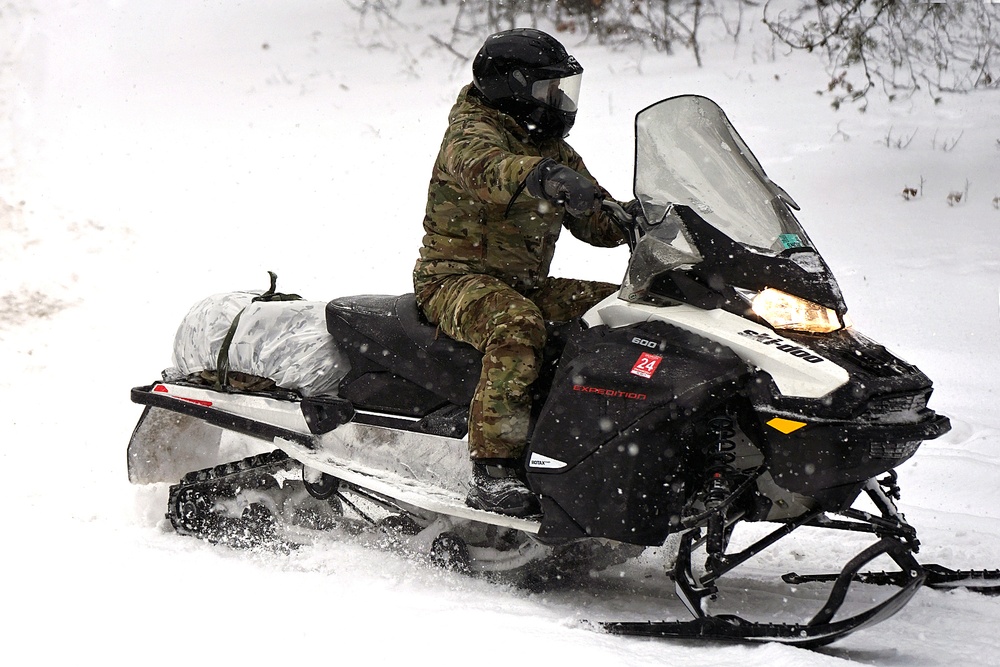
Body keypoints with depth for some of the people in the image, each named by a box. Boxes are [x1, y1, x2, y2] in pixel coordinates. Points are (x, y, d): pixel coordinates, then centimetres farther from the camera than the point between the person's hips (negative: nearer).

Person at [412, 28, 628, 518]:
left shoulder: (556, 154, 18)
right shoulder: (471, 131, -9)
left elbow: (598, 222, 16)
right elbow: (485, 167, -35)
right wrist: (542, 177, -56)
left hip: (528, 286, 8)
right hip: (457, 278, -8)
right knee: (517, 325, -39)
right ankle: (493, 473, -41)